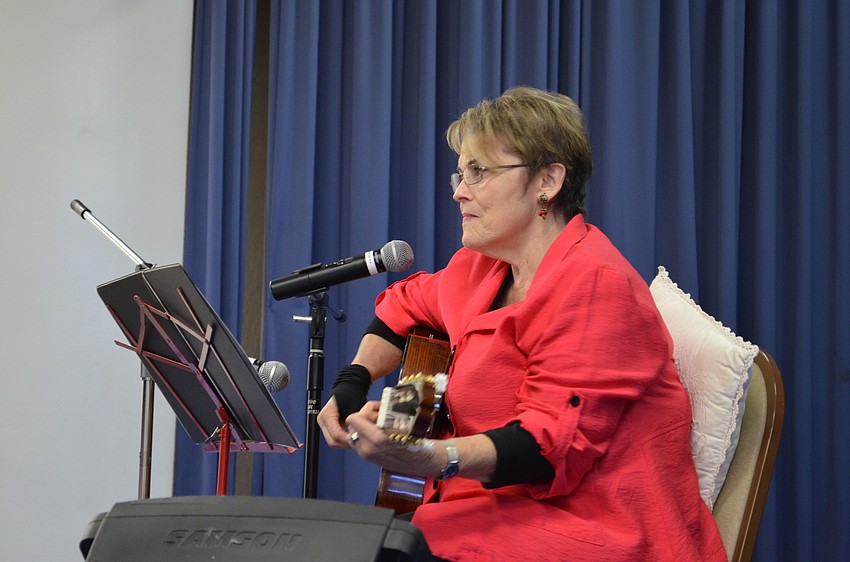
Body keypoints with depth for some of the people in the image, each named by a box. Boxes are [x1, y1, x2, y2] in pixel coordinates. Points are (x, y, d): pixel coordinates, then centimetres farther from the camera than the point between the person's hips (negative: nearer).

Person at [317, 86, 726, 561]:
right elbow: (407, 306, 33)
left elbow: (551, 442, -23)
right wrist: (351, 385, 15)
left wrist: (429, 459, -38)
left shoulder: (595, 283, -15)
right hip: (512, 511, 8)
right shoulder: (481, 269, 12)